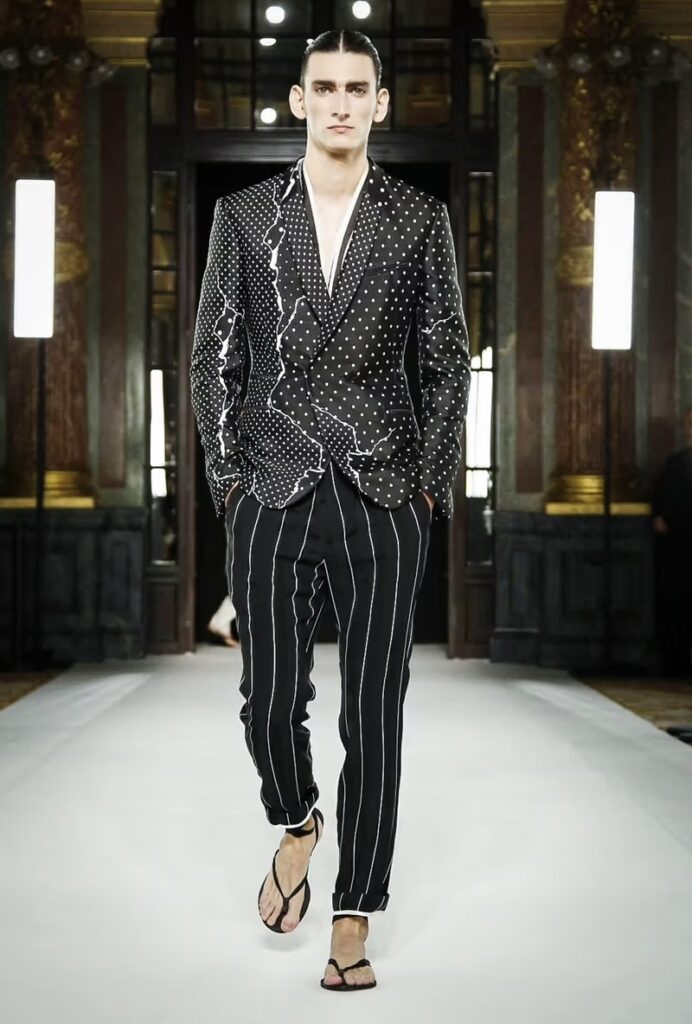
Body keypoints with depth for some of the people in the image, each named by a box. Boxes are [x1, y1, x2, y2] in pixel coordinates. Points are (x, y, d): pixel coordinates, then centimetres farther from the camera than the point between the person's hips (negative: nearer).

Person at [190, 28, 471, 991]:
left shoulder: (422, 218, 5)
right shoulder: (244, 215, 6)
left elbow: (449, 360, 7)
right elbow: (212, 357, 8)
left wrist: (429, 480, 0)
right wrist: (229, 474, 2)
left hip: (385, 498, 0)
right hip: (273, 496, 1)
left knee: (374, 713, 2)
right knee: (271, 699, 3)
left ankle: (353, 922, 14)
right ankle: (296, 825, 37)